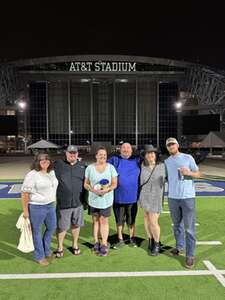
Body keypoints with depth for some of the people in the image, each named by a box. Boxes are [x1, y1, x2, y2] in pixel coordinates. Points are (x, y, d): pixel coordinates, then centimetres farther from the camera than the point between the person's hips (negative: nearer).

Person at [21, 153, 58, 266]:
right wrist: (25, 210, -14)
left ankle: (46, 250, 42)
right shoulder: (32, 175, -16)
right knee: (37, 232, 9)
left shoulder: (52, 172, 5)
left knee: (52, 227, 20)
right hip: (36, 207, -7)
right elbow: (25, 193, -15)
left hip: (50, 206, 7)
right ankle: (40, 256, 27)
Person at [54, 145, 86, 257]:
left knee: (76, 225, 15)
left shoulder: (82, 166, 5)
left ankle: (75, 245, 36)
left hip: (78, 202, 2)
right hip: (63, 202, -2)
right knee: (62, 226, 7)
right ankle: (60, 247, 28)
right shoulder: (58, 164, -1)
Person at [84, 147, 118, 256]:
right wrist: (93, 190, -17)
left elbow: (114, 184, -2)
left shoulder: (111, 167, -3)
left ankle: (104, 244, 13)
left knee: (104, 221, 2)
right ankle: (96, 242, 25)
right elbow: (86, 184, 2)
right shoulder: (90, 168, -1)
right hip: (93, 199, 1)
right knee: (95, 220, 11)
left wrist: (107, 189, -21)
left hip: (106, 199, -1)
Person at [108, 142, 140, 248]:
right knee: (119, 220, 13)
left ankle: (132, 239, 33)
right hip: (118, 197, 0)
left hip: (132, 197, 0)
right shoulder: (114, 160, 1)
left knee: (131, 220, 14)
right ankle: (120, 240, 29)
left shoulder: (137, 160, 3)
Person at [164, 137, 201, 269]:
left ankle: (190, 255, 8)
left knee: (189, 227, -1)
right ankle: (179, 247, 32)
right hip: (173, 198, 4)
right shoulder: (166, 162, 9)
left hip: (188, 197, -3)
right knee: (177, 225, 16)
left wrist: (189, 173, -21)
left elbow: (198, 174, -1)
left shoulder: (188, 157, -1)